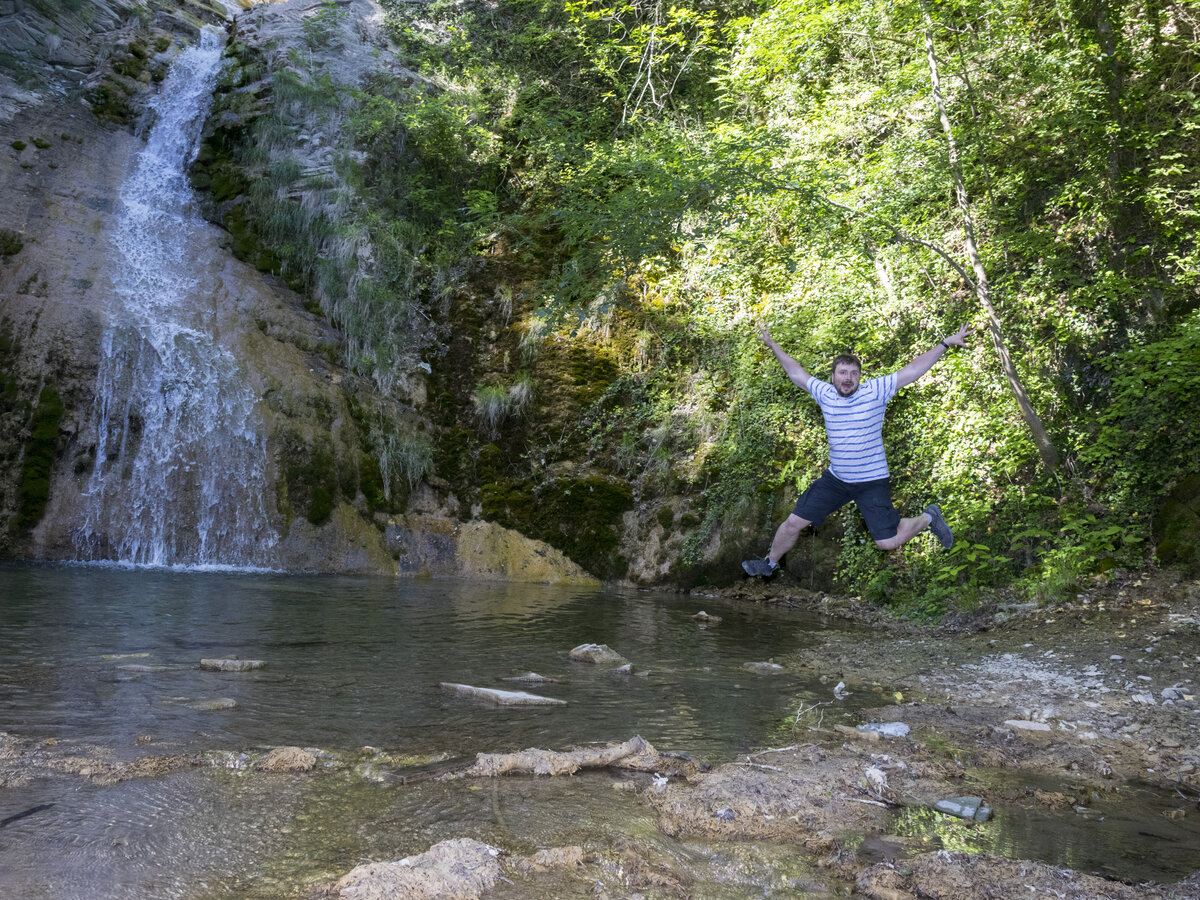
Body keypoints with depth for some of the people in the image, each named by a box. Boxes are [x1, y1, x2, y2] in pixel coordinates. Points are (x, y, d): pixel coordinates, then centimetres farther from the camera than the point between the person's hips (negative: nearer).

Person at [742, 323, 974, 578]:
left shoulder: (875, 391, -11)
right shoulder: (824, 393, -1)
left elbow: (912, 370, -12)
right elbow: (796, 373, 12)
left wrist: (945, 344, -15)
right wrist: (772, 345, 15)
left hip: (872, 482, -4)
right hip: (835, 479, 4)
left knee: (888, 542, -5)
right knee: (794, 522, 5)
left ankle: (928, 518, 25)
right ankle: (770, 562, 30)